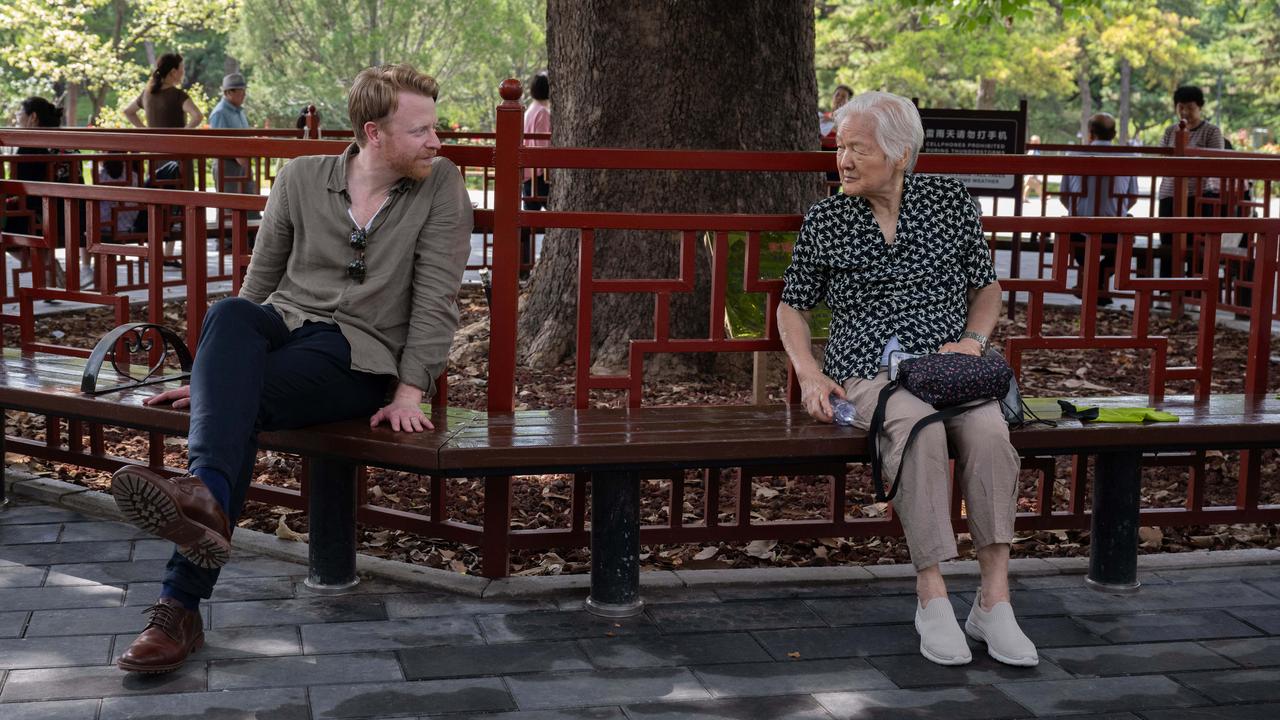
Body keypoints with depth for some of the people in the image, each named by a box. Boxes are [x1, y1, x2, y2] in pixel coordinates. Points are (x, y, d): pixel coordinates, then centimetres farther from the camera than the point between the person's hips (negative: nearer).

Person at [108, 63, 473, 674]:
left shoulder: (441, 187, 3)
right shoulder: (301, 177, 9)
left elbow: (436, 299, -2)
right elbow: (260, 279, 15)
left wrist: (411, 392, -11)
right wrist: (219, 367, 15)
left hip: (358, 356, -2)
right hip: (282, 325, 2)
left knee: (244, 400, -32)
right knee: (229, 314, -35)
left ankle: (181, 606, -44)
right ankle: (209, 499, -57)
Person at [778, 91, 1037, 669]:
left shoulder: (951, 201, 10)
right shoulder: (824, 221, 9)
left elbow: (986, 288, 20)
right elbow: (792, 307, 18)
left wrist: (973, 341, 0)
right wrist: (810, 375, 1)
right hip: (868, 373, -1)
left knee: (989, 429, -33)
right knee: (920, 426, -37)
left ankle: (994, 600, -29)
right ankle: (932, 598, -32)